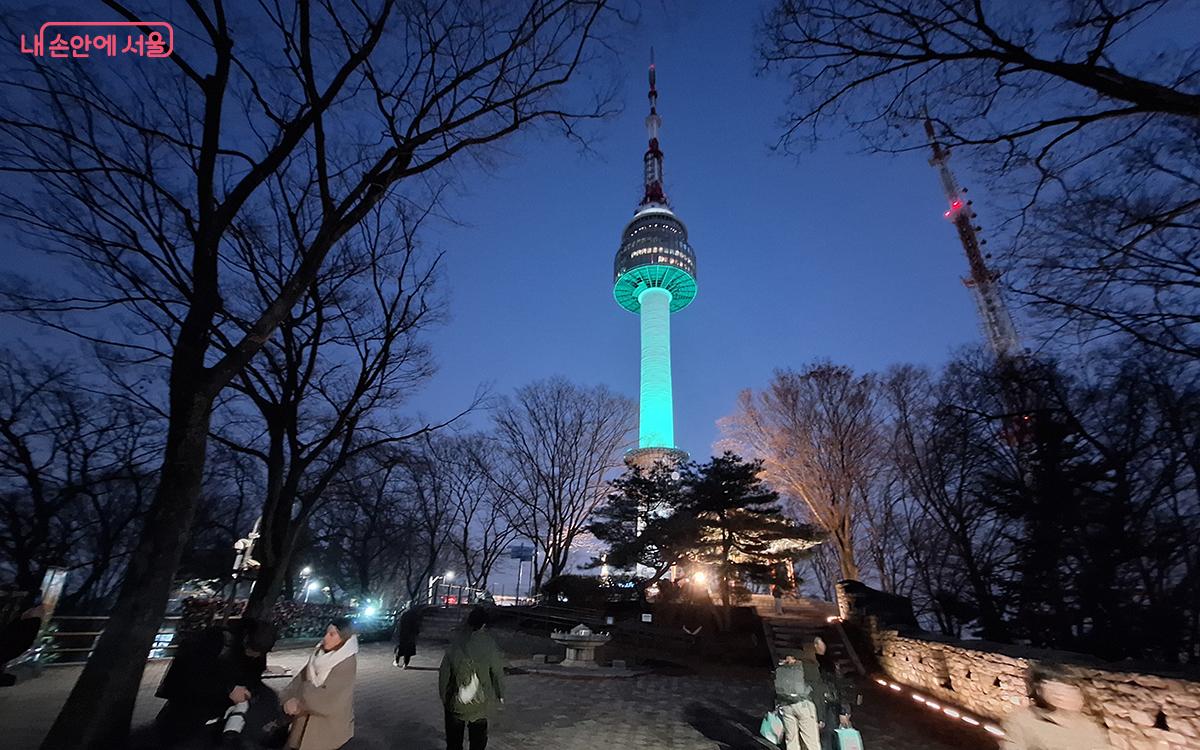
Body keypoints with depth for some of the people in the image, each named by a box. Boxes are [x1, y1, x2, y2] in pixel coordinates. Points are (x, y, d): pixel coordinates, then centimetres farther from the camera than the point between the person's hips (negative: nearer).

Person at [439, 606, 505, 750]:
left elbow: (444, 672, -4)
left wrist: (443, 695, 10)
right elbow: (497, 672, -10)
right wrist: (500, 694, 6)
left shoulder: (455, 643, -11)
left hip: (455, 702, 1)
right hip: (480, 702, -1)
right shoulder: (489, 645, -18)